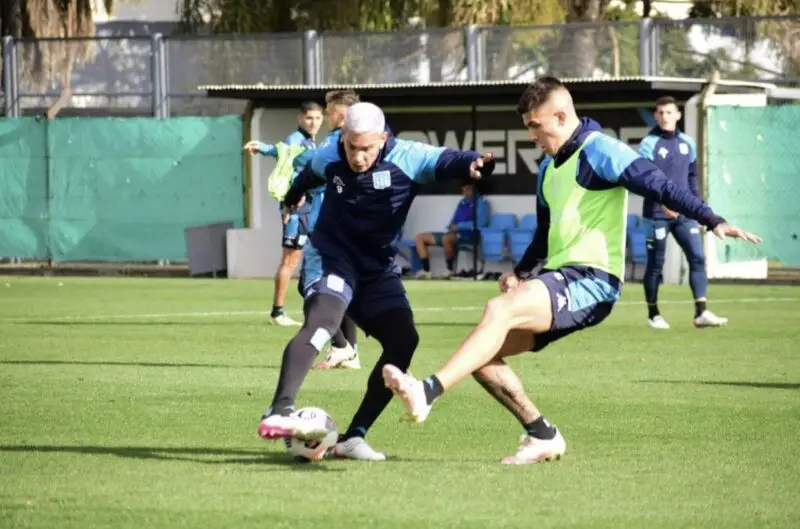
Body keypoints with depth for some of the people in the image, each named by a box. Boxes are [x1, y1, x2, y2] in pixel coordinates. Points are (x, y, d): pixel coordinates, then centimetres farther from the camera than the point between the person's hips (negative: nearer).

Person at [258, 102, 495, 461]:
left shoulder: (406, 158, -13)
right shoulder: (328, 158, -6)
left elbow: (444, 161, -32)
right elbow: (308, 176, 19)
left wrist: (473, 163, -57)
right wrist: (292, 198, 42)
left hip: (378, 268, 2)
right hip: (334, 257, -2)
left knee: (403, 338, -13)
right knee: (322, 319, -30)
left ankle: (353, 437, -6)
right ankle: (278, 414, -45)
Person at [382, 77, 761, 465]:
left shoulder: (599, 152, -7)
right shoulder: (549, 168, 21)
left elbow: (659, 185, -17)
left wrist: (712, 221, -28)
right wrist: (521, 272, 17)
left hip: (591, 281, -10)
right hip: (559, 280, 10)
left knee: (499, 309, -30)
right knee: (482, 355, 1)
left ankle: (429, 391, -39)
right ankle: (542, 436, 8)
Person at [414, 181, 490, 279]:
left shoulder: (481, 202, -1)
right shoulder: (462, 202, 21)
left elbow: (482, 222, -15)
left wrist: (459, 226, -13)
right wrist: (452, 226, -2)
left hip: (467, 235, -9)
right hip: (453, 234, 9)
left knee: (447, 238, -42)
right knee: (419, 237, 2)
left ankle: (450, 271, -24)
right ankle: (426, 271, -8)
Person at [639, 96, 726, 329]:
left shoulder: (687, 143, 10)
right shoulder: (649, 144, -6)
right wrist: (662, 201, -30)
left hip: (684, 214, 4)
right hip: (656, 214, -4)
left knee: (697, 257, -6)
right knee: (655, 263, 2)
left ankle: (701, 312, -8)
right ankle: (653, 315, 14)